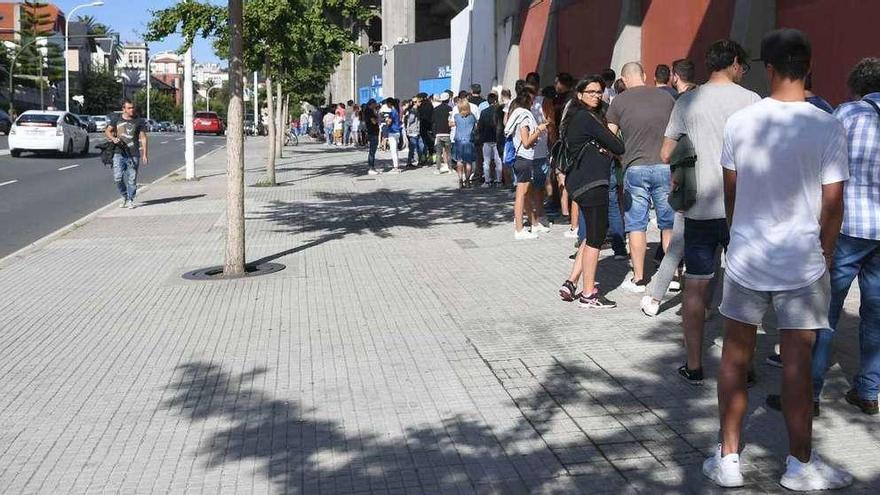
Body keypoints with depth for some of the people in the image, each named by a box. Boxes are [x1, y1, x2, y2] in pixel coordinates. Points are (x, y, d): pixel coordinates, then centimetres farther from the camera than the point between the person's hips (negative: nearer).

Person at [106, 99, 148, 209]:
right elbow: (107, 131, 15)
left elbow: (143, 138, 5)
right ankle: (124, 196, 17)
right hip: (119, 153, 1)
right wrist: (113, 138, -8)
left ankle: (130, 201, 13)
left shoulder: (139, 121, 5)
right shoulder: (116, 119, 8)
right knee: (118, 178, -7)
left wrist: (145, 154, -1)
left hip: (134, 155, -1)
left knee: (132, 179, -1)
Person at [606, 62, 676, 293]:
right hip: (665, 167, 2)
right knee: (669, 224, 11)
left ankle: (638, 279, 8)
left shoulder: (619, 101, 0)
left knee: (637, 225, 4)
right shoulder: (666, 97, 4)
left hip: (635, 168, -2)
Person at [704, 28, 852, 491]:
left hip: (745, 260, 1)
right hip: (802, 264, -1)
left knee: (735, 360, 12)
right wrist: (824, 256, 10)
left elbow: (730, 193, 5)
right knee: (797, 365, 8)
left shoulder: (739, 121, -4)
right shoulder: (828, 127, -9)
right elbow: (832, 206, -5)